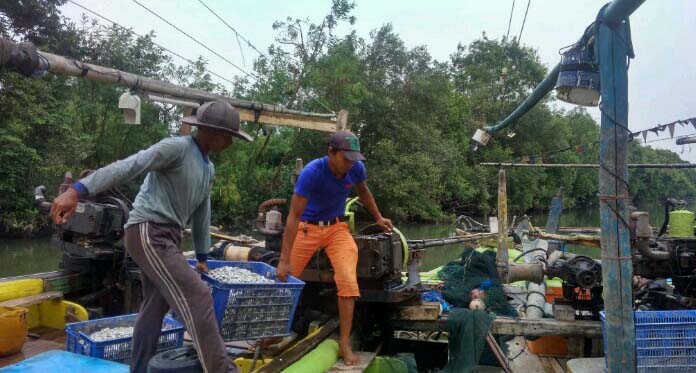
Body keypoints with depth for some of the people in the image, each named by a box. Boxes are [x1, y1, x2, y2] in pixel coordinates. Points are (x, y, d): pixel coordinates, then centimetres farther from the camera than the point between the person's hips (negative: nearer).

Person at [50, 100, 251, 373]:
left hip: (165, 238, 10)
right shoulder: (177, 147, -11)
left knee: (155, 307, 15)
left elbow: (202, 214, 22)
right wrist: (77, 191, -30)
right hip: (149, 233, -10)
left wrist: (202, 256, 26)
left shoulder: (208, 169, 17)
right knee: (197, 298, -15)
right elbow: (128, 166, -21)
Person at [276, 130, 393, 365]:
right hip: (308, 227, -2)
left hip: (337, 228, 3)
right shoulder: (312, 172, -27)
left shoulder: (356, 168, -13)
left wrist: (378, 218, 19)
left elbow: (363, 191, 13)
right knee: (286, 280, 2)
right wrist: (284, 260, -29)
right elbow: (294, 215, -27)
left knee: (348, 282, -12)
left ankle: (344, 343, 0)